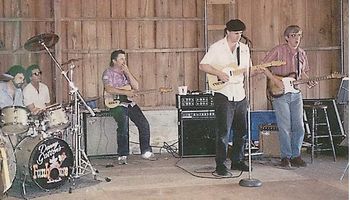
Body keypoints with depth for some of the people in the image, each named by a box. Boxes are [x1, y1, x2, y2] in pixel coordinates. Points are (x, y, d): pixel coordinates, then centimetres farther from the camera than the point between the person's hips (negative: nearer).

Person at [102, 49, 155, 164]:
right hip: (116, 104, -6)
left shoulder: (125, 72, 18)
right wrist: (126, 92, -21)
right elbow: (109, 90, -17)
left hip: (129, 103, 6)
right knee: (123, 125, -28)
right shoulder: (108, 73, -1)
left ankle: (146, 151, 7)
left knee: (144, 124, -6)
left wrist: (127, 72, -2)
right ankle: (122, 155, -20)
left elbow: (136, 87, 6)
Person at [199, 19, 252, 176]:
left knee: (241, 131, 10)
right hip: (223, 94, -6)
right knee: (223, 132, -6)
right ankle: (220, 165, 1)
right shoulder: (216, 48, -4)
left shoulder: (244, 48, 12)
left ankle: (237, 161, 23)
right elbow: (202, 65, -7)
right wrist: (219, 74, -18)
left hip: (240, 94, 6)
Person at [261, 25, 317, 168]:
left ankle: (295, 156, 17)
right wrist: (276, 81, -16)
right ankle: (286, 157, 6)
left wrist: (309, 82, 2)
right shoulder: (278, 50, -7)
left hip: (296, 94, 6)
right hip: (279, 94, -6)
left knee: (299, 126, 5)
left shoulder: (301, 54, 11)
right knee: (285, 127, -5)